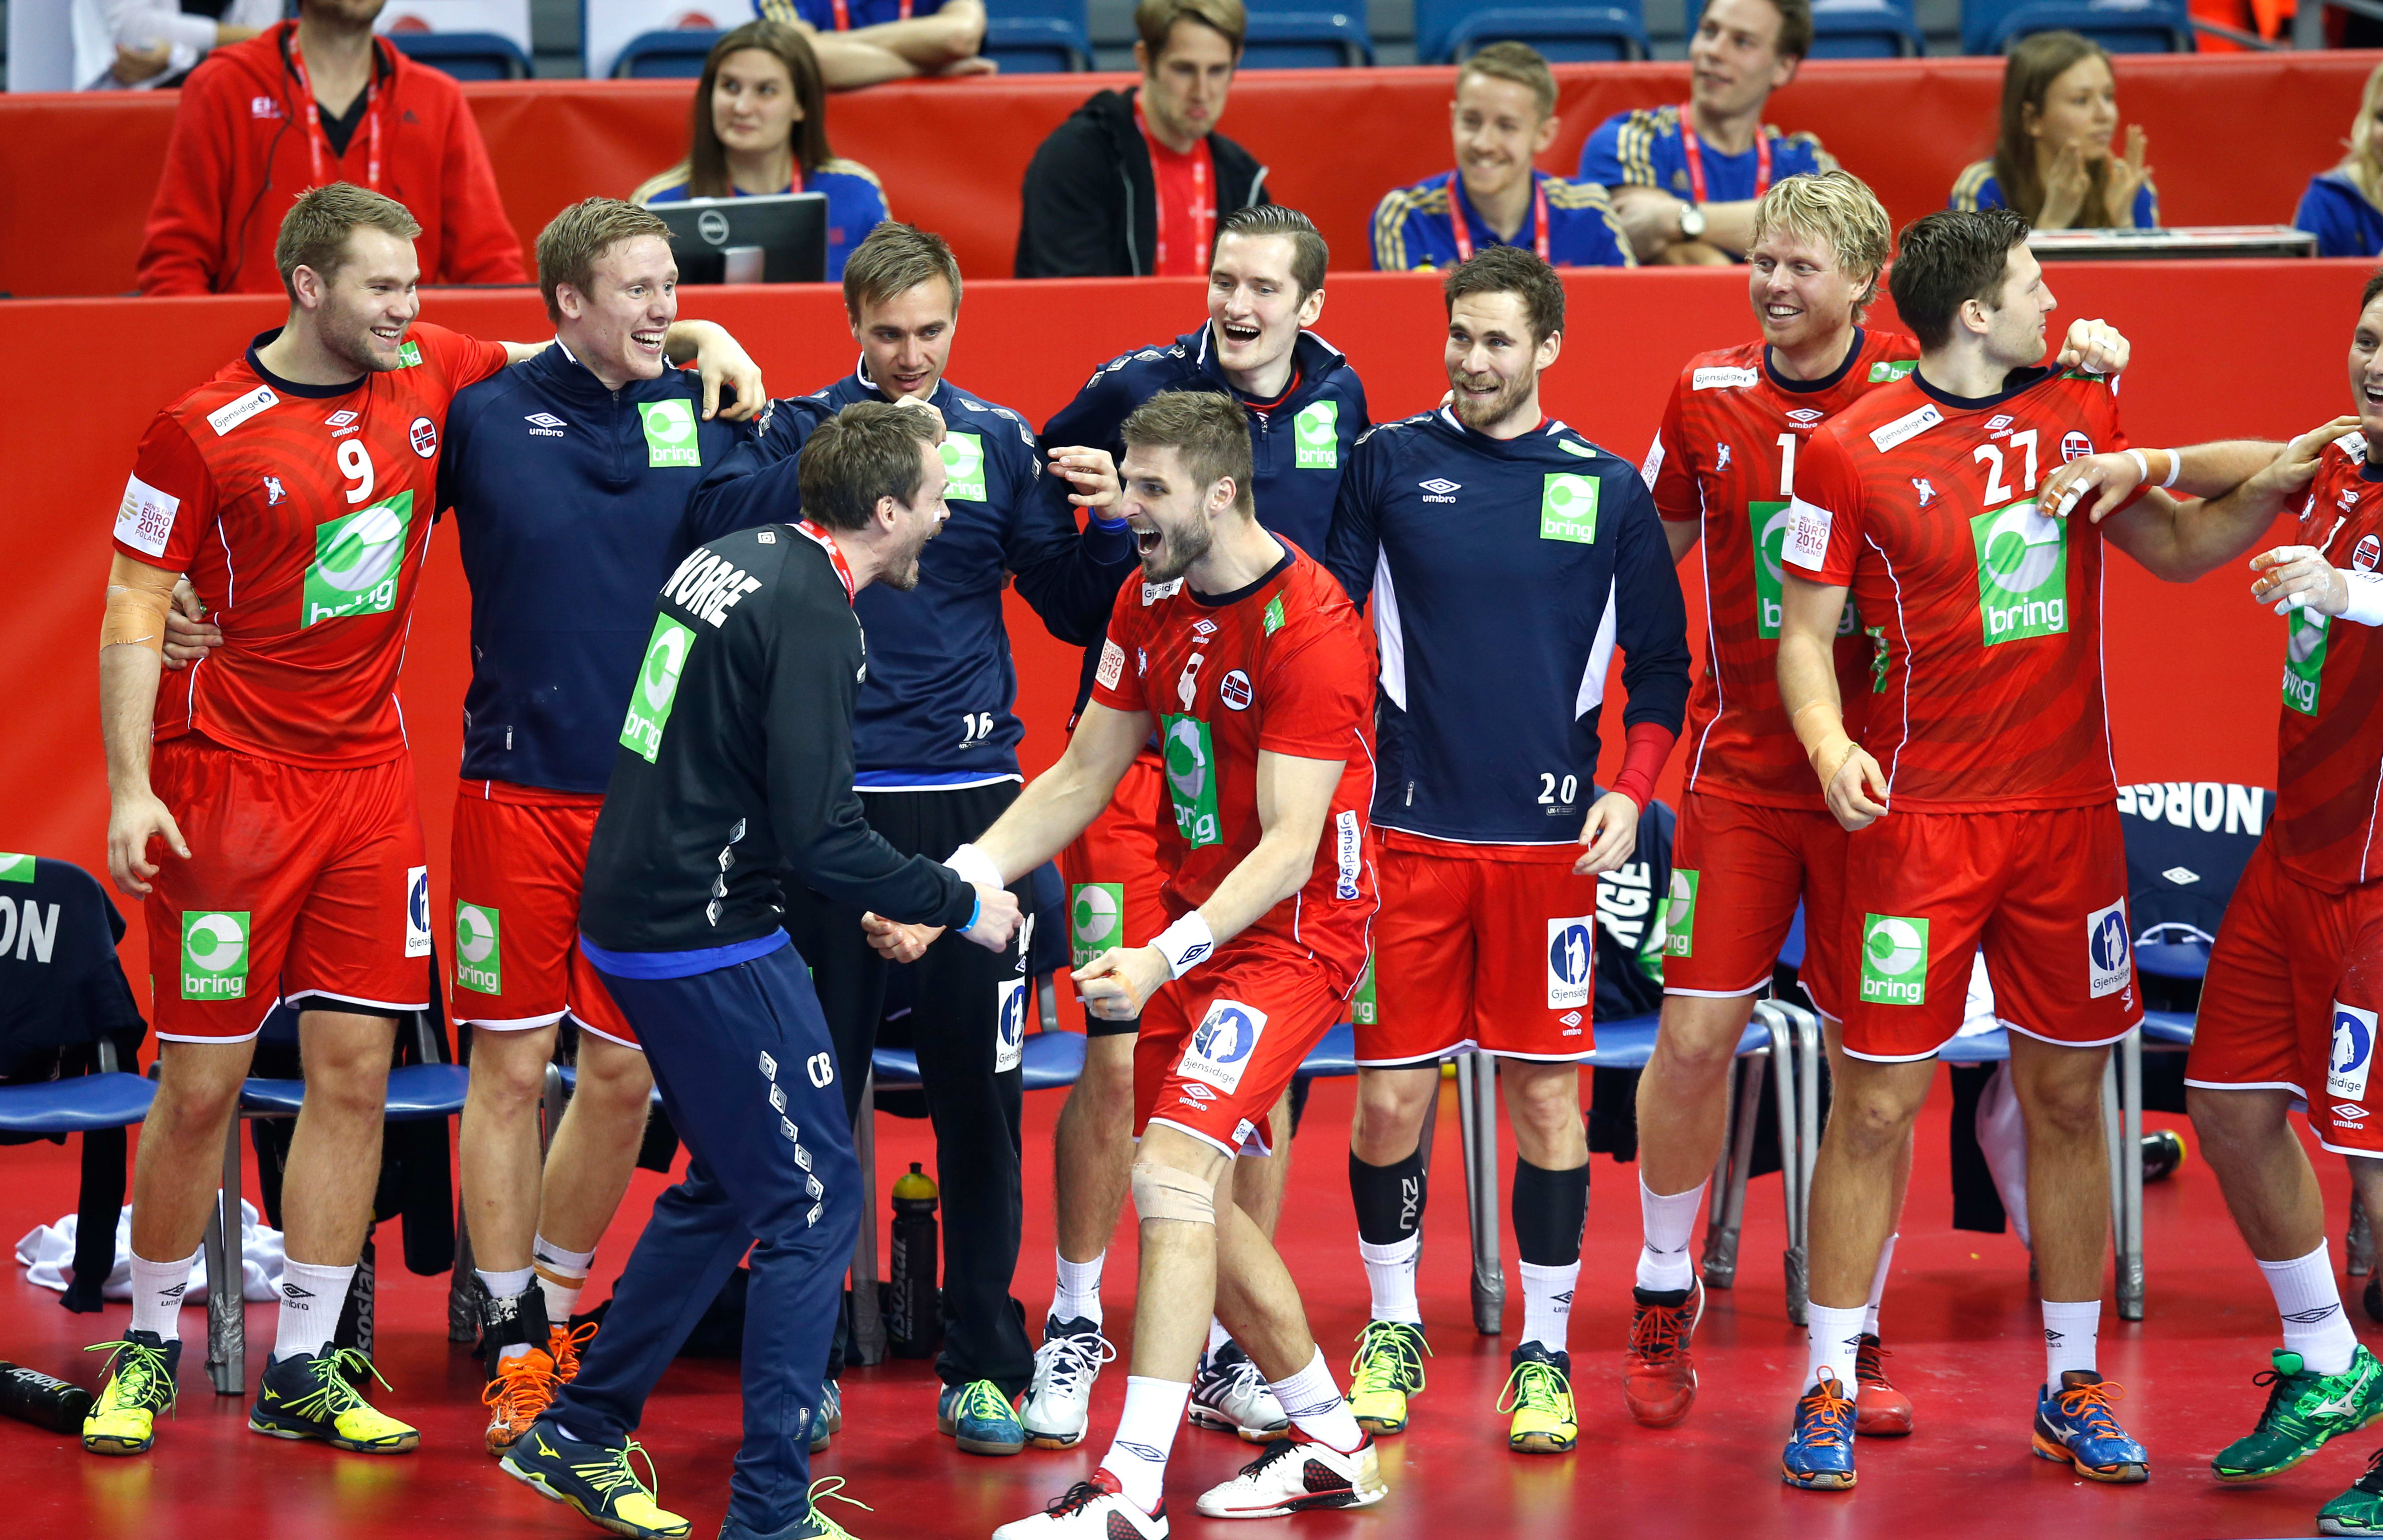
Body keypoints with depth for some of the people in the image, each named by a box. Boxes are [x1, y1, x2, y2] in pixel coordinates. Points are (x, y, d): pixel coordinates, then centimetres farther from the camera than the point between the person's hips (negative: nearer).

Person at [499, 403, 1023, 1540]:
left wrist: (879, 895, 22)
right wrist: (963, 907, -9)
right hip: (709, 942, -9)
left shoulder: (738, 558, 9)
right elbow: (821, 837, -23)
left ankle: (578, 1437, 28)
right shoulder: (811, 616, -19)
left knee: (730, 1187, 21)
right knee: (814, 1200, -2)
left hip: (635, 920, 9)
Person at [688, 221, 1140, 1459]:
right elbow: (723, 514, -14)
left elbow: (1074, 611, 8)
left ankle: (981, 1365, 11)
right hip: (828, 791, -1)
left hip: (968, 798, 1)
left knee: (978, 1085, 2)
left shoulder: (999, 441, 8)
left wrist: (1118, 528, -10)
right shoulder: (804, 430, 5)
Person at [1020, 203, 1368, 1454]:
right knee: (1118, 1060, -6)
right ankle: (1073, 1327, 12)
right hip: (1139, 758, -3)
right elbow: (1031, 497, 10)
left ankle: (1229, 1353, 14)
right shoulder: (1138, 387, -6)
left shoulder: (1337, 398, 5)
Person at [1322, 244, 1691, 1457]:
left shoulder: (1607, 490, 4)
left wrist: (1631, 792, -2)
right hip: (1410, 832, 0)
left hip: (1551, 842, 0)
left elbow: (1661, 663, 10)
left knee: (1547, 1096, 2)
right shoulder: (1388, 465, 3)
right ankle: (1392, 1331, 20)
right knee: (1389, 1097, 1)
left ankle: (1546, 1355, 12)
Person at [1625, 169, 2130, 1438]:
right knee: (1696, 1033, -2)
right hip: (1739, 764, 1)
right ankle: (1663, 1294, 19)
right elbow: (1656, 538, 17)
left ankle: (1856, 1337, 14)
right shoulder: (1708, 393, 1)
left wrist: (2089, 372, -18)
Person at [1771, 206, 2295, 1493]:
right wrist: (1832, 748, -21)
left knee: (2067, 1096, 8)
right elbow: (1805, 631, -3)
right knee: (1878, 1104, -4)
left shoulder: (2082, 411, 7)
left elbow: (2176, 548, 19)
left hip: (2068, 808, 4)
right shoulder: (1851, 451, -8)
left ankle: (2074, 1386, 18)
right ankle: (1827, 1391, 6)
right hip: (1918, 818, -4)